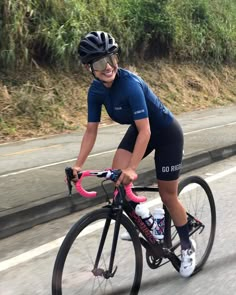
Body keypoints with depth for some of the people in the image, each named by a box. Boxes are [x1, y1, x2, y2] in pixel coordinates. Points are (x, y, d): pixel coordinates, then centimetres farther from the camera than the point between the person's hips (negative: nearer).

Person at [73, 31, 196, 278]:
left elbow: (145, 131, -36)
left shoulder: (130, 84, -34)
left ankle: (187, 247, 25)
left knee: (167, 196, 2)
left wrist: (132, 169, -43)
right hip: (140, 129, 6)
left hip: (166, 133, -6)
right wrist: (78, 165, -17)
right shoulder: (96, 90, -14)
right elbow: (91, 130, -8)